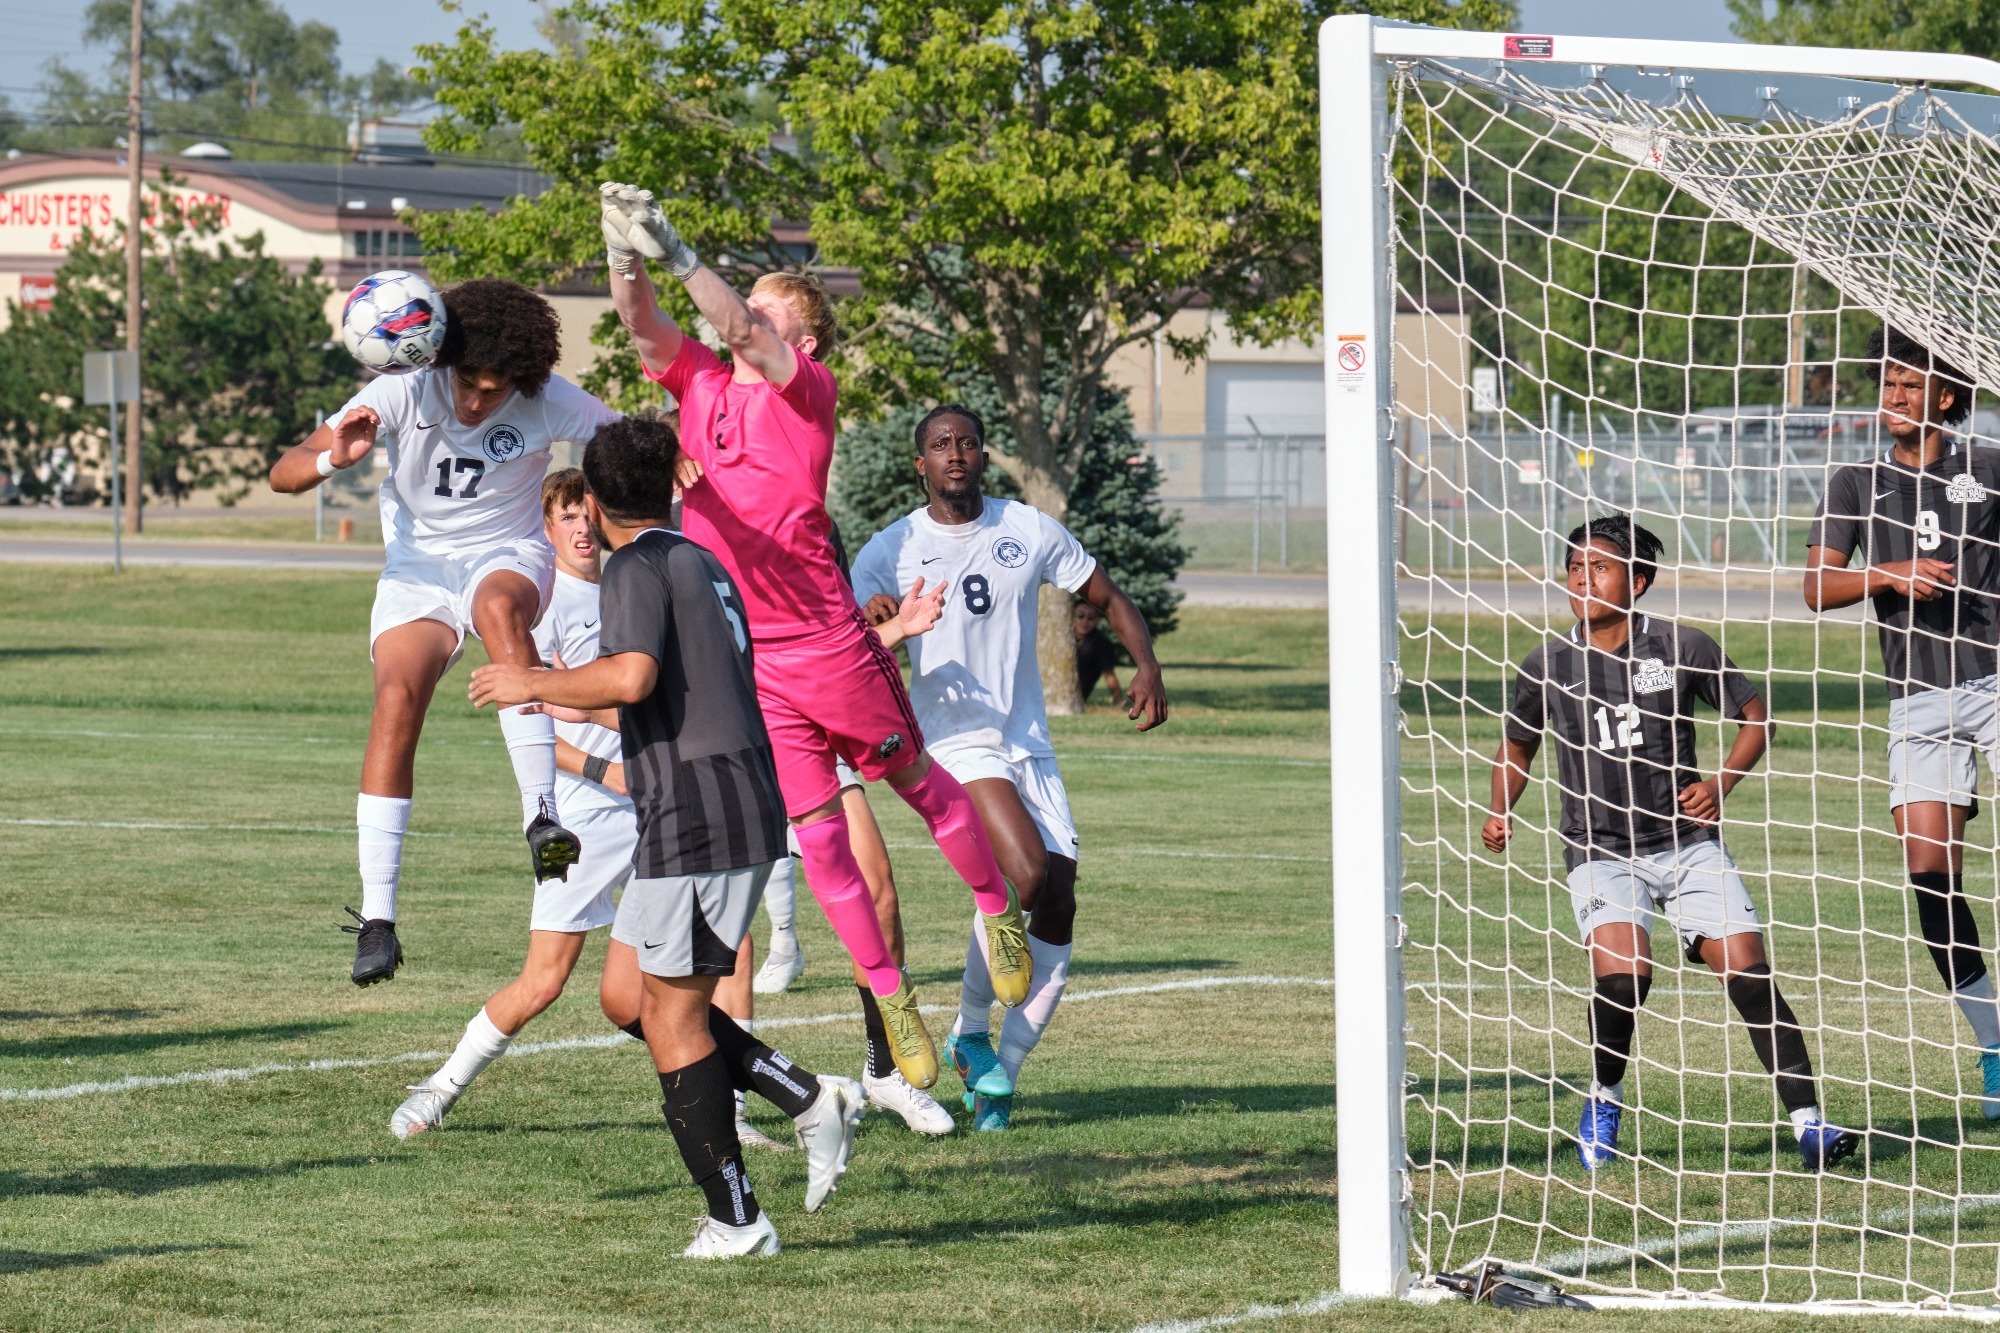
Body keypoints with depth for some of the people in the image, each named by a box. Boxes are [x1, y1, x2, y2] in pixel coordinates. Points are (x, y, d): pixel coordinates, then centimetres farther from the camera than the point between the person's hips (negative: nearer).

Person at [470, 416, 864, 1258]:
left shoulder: (638, 567, -8)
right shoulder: (701, 564, 21)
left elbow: (632, 676, -24)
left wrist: (535, 683, -9)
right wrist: (571, 702, 38)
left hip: (696, 818, -9)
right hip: (745, 812, 9)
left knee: (672, 1016, -3)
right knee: (633, 997, 16)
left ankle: (735, 1221, -3)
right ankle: (810, 1100, 6)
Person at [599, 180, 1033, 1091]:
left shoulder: (808, 392, -7)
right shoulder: (701, 384, 8)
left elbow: (743, 329, -23)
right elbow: (640, 323, -3)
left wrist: (677, 253, -28)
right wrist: (624, 249, -18)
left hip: (827, 640, -4)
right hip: (744, 657, 4)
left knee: (918, 781, 11)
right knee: (817, 830, 4)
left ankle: (998, 912, 33)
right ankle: (889, 995, 12)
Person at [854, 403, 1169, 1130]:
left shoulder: (1030, 532, 4)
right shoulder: (892, 551, -3)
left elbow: (1108, 597, 13)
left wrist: (1147, 664, -5)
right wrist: (875, 627, -34)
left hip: (1029, 744, 5)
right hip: (955, 742, -4)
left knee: (1058, 908, -3)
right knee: (1027, 876, -25)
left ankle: (1001, 1077, 10)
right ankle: (970, 1032, -3)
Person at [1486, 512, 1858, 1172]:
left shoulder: (1682, 647, -3)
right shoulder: (1547, 666, 1)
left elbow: (1755, 714, 8)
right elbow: (1516, 744, 18)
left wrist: (1720, 783, -8)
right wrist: (1500, 814, 1)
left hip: (1688, 841, 0)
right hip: (1600, 851, 0)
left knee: (1747, 970, -12)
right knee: (1622, 972, -23)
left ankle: (1808, 1122, -8)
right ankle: (1604, 1099, 4)